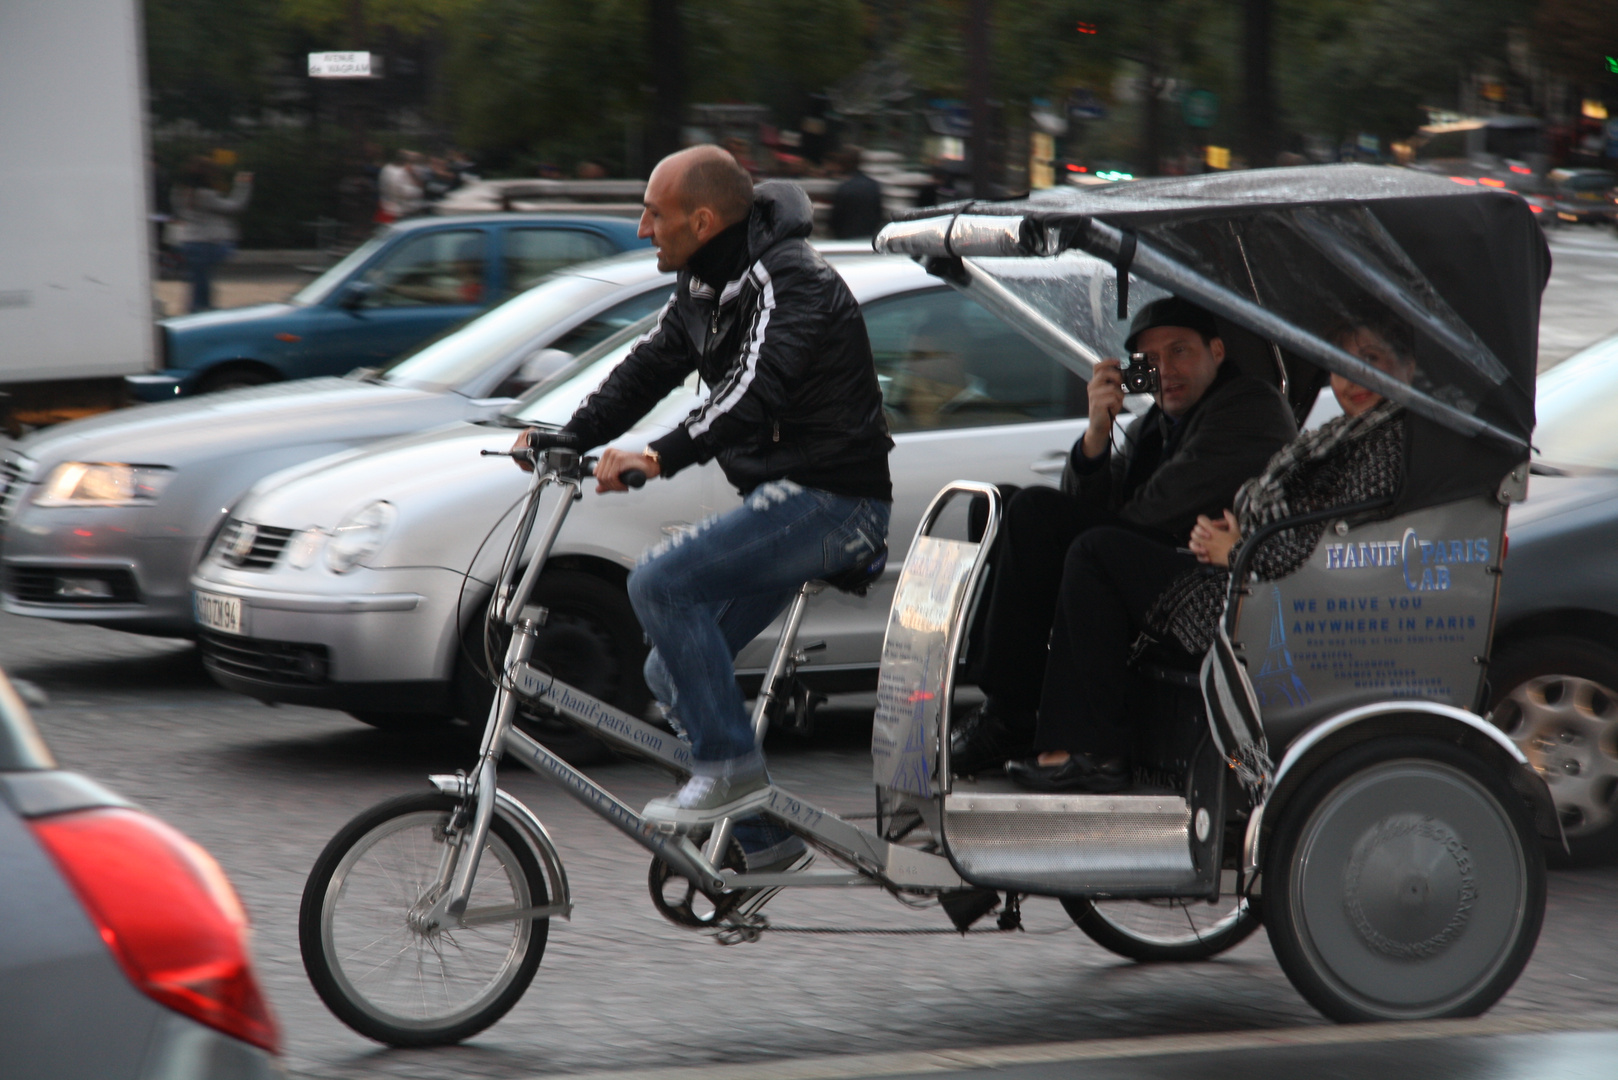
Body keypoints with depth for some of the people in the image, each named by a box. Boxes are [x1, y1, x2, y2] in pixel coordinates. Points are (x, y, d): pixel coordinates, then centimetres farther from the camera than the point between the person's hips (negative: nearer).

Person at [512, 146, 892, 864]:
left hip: (833, 501, -10)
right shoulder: (705, 284, 11)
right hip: (785, 502, 10)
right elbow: (650, 368, 14)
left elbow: (753, 389, -35)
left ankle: (731, 767, -19)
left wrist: (662, 456, -45)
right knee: (672, 676, 7)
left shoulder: (787, 281, -20)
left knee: (662, 582, -25)